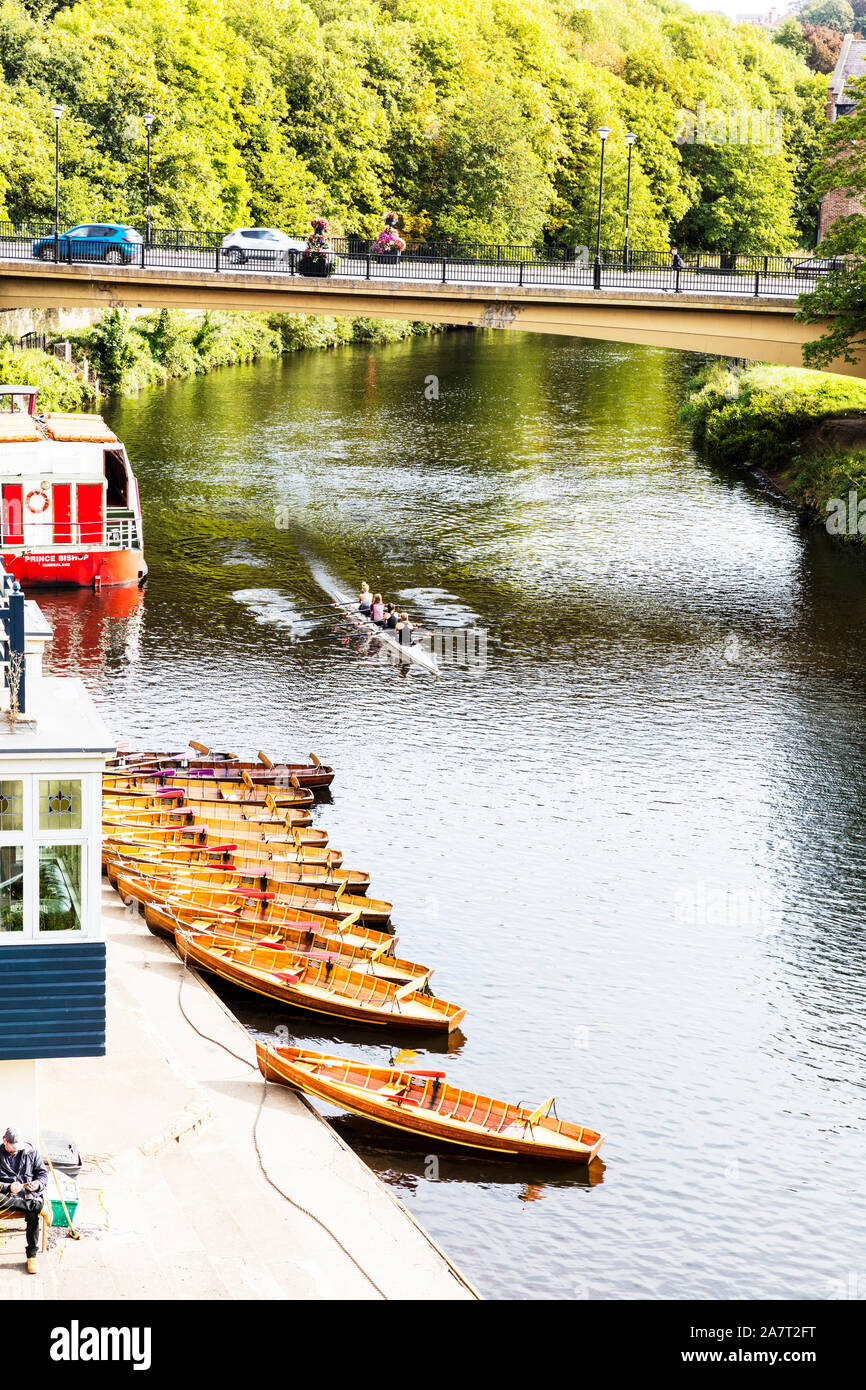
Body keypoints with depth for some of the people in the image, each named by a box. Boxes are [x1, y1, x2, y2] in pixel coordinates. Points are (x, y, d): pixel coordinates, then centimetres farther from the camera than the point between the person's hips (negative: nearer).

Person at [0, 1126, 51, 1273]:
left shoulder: (32, 1152, 10)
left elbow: (43, 1173, 11)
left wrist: (38, 1183, -11)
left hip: (29, 1193, 1)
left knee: (33, 1215, -33)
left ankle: (31, 1256, -21)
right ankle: (41, 1206, -31)